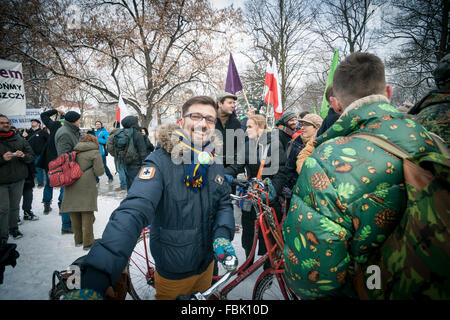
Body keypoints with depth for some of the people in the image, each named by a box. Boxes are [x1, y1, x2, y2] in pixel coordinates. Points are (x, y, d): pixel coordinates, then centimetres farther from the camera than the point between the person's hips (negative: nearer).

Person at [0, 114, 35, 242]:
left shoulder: (19, 139, 6)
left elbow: (31, 156, 7)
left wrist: (24, 156, -14)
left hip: (18, 180, 2)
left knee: (15, 206, 12)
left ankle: (13, 228, 28)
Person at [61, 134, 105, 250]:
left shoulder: (74, 151, 12)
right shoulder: (95, 152, -3)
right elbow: (99, 172, -6)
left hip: (71, 188, 5)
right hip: (86, 188, -5)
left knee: (75, 216, 14)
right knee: (87, 216, 2)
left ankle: (78, 240, 27)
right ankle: (88, 242, 7)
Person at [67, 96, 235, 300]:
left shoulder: (214, 163, -4)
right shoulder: (160, 162, -23)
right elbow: (133, 213, -35)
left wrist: (223, 234, -15)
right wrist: (95, 280, -45)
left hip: (207, 264, 5)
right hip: (173, 274, -5)